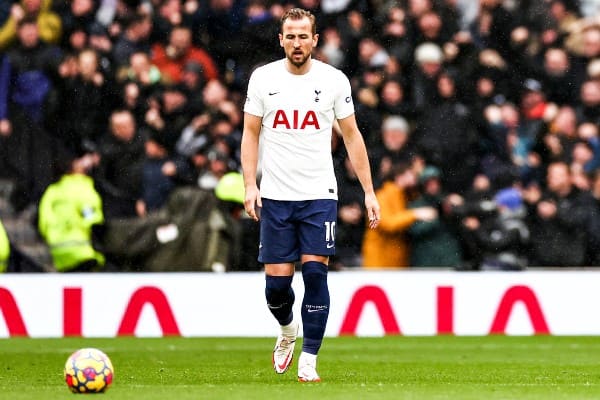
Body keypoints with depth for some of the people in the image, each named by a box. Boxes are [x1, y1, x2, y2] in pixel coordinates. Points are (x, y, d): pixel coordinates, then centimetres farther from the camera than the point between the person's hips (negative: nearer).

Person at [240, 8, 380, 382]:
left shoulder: (334, 80, 0)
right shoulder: (263, 78, 2)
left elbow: (352, 136, 6)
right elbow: (251, 134, 7)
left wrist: (369, 192, 2)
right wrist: (250, 185, -5)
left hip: (319, 196, -1)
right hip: (275, 196, 1)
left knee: (315, 273, -11)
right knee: (277, 281, 0)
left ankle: (309, 361, -3)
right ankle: (288, 329, 33)